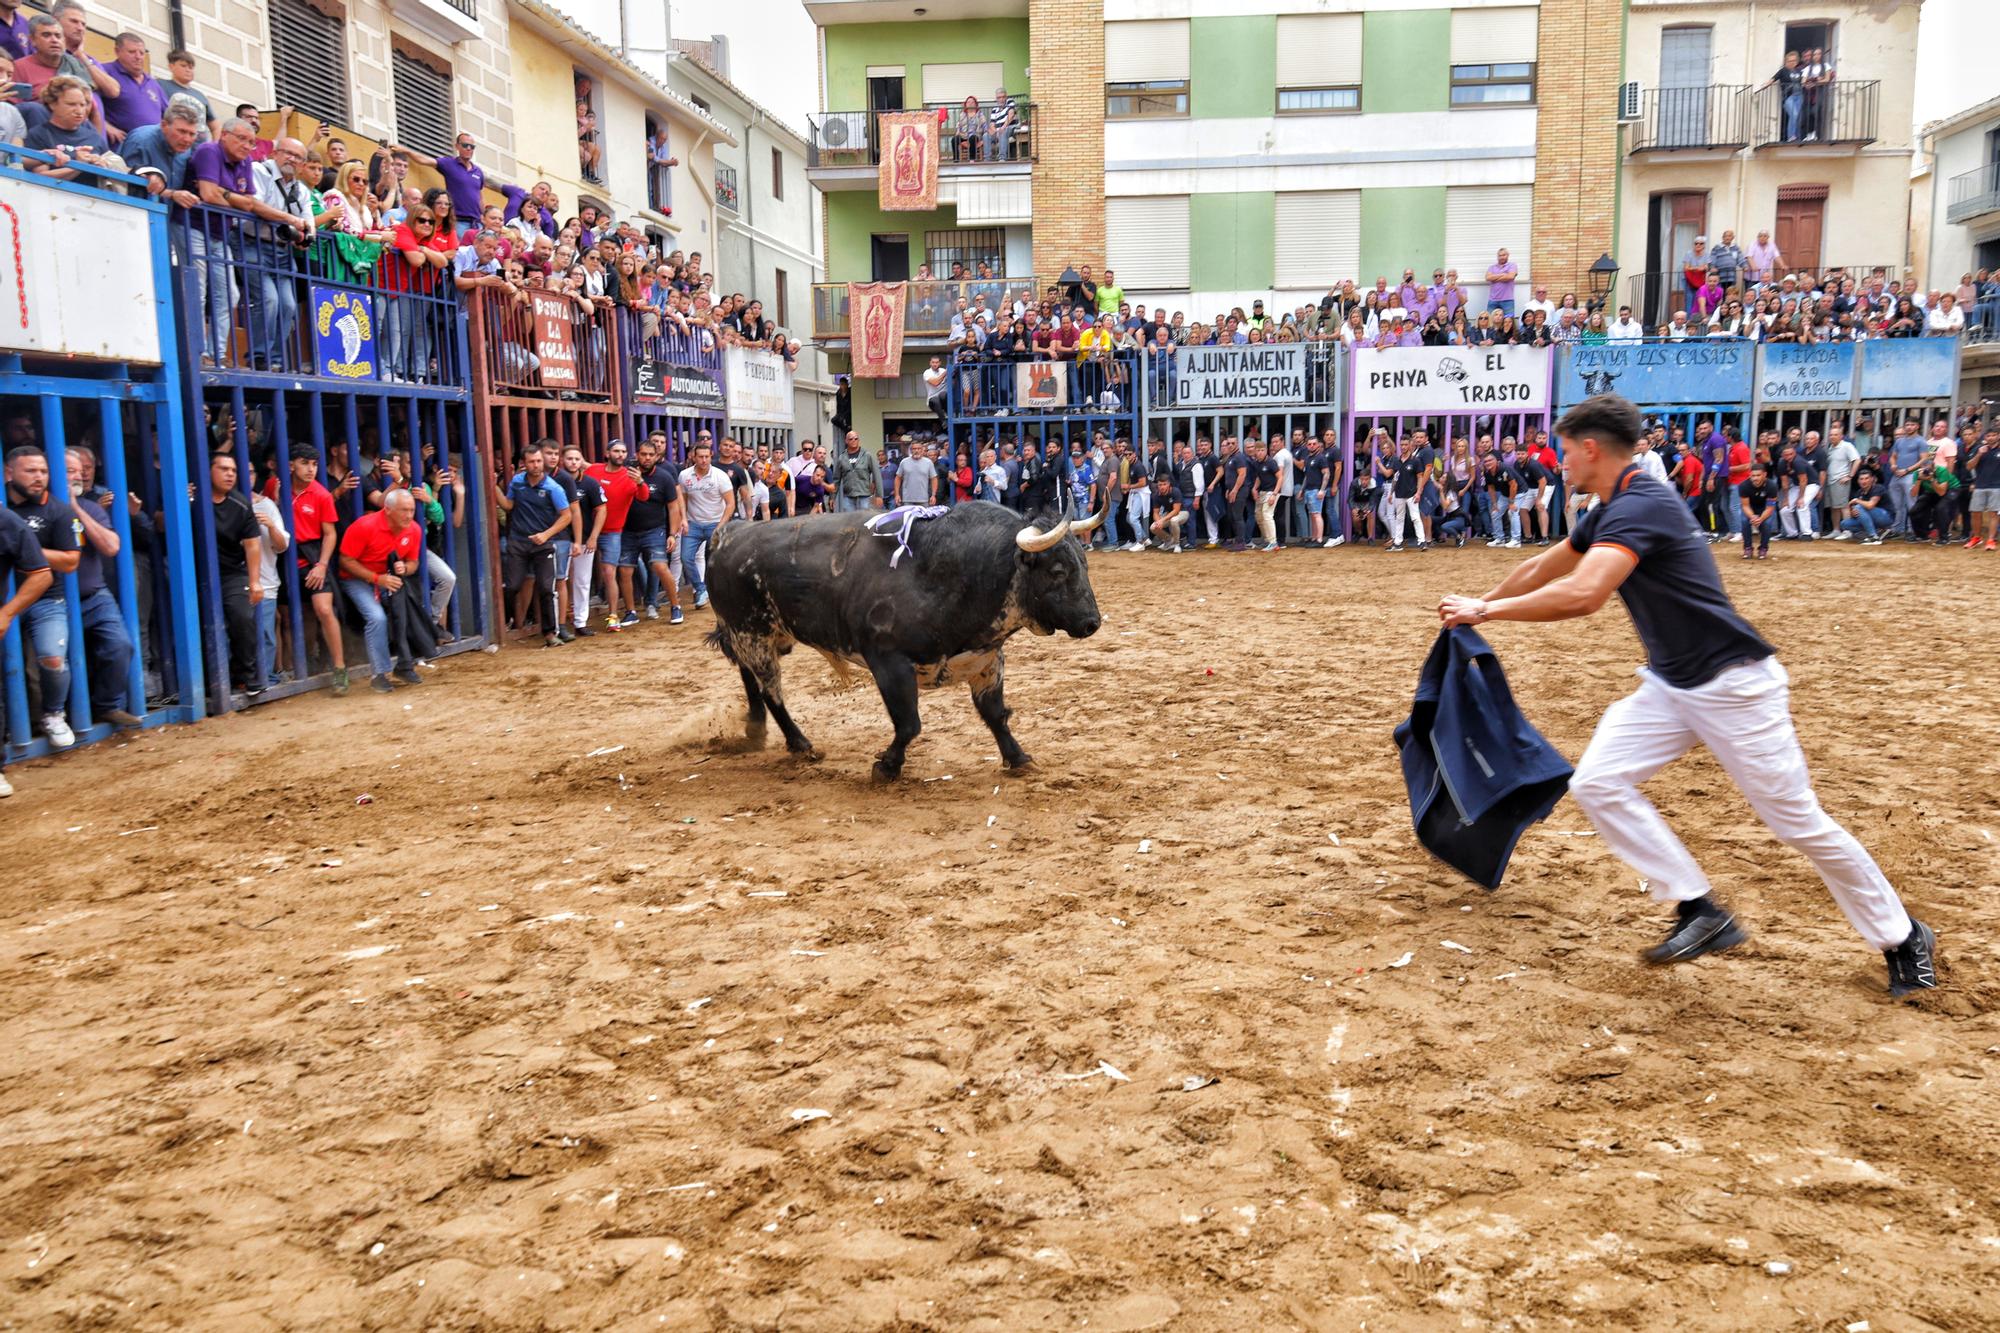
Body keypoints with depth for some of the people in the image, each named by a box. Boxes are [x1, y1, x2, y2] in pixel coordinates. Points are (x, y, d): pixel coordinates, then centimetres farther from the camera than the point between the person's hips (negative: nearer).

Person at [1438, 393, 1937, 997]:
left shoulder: (1640, 505, -22)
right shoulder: (1610, 512, 9)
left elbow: (1581, 595, -36)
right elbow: (1540, 570, 25)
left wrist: (1487, 609, -26)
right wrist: (1479, 607, 32)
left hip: (1732, 684, -9)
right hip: (1670, 686, 9)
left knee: (1798, 822, 0)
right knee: (1597, 783, -4)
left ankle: (1903, 938, 21)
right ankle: (1700, 911, 3)